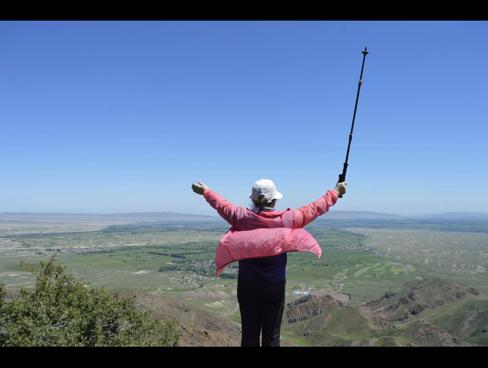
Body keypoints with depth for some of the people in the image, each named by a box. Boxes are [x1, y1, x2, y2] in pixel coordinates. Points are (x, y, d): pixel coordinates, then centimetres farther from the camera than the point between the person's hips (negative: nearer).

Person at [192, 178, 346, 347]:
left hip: (247, 284, 2)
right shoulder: (288, 218, -10)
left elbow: (221, 205, 10)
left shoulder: (242, 216, -8)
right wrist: (336, 192, 18)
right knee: (272, 335, 7)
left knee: (249, 334, 11)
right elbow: (316, 208, 3)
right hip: (275, 285, -1)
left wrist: (205, 191, 29)